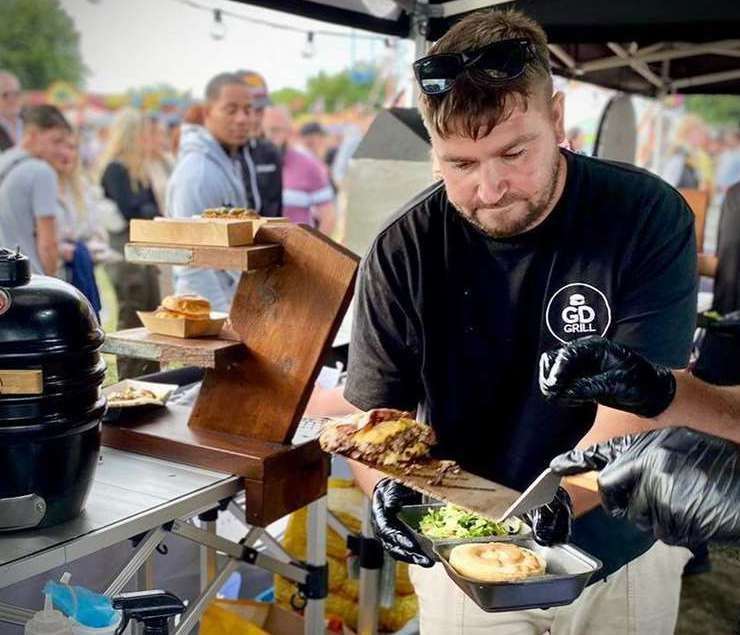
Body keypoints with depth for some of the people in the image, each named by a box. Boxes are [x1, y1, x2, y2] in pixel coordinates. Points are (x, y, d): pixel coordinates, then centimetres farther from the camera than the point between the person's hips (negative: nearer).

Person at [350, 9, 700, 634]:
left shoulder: (650, 219, -17)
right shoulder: (403, 252, -14)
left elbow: (636, 411, -22)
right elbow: (372, 413, -11)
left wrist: (562, 499, -39)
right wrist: (387, 487, -32)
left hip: (622, 552, 1)